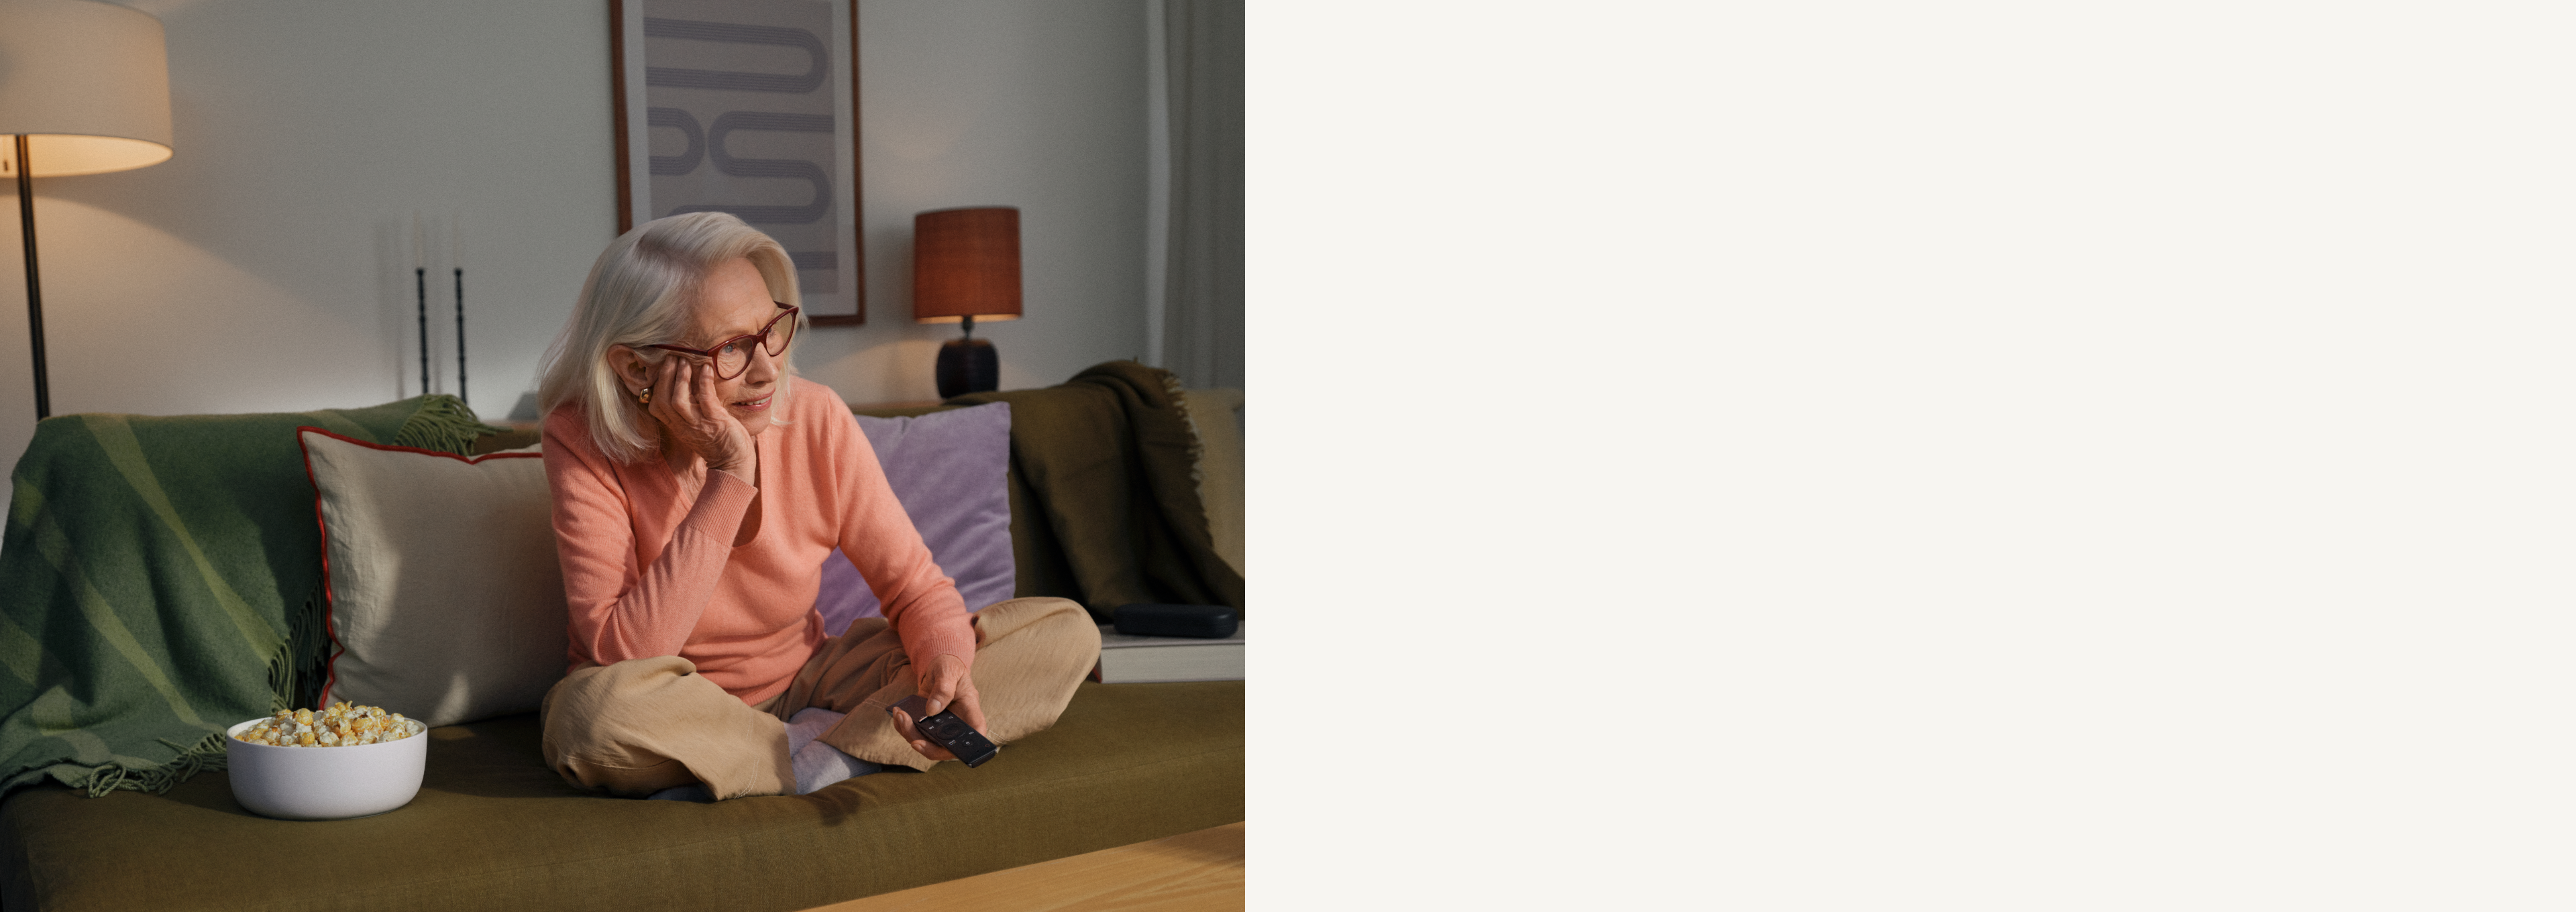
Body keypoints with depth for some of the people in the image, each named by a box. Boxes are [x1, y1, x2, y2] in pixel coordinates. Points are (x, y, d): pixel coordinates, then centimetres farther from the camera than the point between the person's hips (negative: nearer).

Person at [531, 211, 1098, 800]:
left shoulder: (815, 419, -13)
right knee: (595, 709, -41)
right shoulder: (585, 444, -20)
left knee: (1066, 631, -11)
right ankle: (843, 756, -17)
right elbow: (624, 658, -28)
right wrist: (728, 477, -31)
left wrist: (945, 664, -29)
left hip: (805, 685, 3)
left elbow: (916, 586, -5)